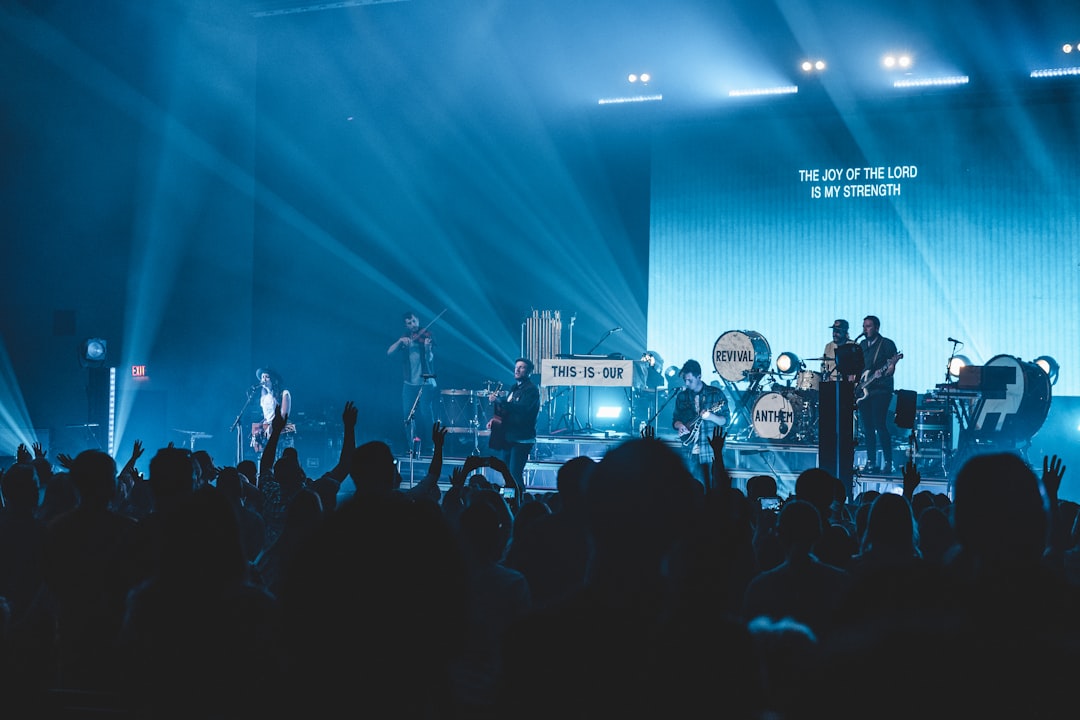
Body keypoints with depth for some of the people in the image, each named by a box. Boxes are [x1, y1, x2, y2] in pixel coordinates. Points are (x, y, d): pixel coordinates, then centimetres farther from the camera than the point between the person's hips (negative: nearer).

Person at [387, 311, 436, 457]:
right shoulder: (404, 337, 11)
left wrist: (427, 348, -32)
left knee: (426, 413, -9)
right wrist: (400, 341, -15)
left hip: (426, 382, -4)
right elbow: (389, 352, 0)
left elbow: (430, 359, -12)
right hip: (409, 383, 4)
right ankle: (412, 447, 10)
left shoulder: (427, 336, -1)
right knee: (408, 415, 0)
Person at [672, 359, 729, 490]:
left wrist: (710, 417, -20)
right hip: (691, 452, 2)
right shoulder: (682, 396, 9)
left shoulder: (715, 393, 0)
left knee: (713, 488, -4)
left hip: (712, 451, -2)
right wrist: (679, 425, -8)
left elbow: (725, 421, -1)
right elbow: (675, 419, 14)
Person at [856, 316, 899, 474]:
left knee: (880, 425, -14)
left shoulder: (887, 344, -2)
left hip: (881, 389, -6)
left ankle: (888, 463, -9)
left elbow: (891, 367, -8)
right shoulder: (861, 345, 17)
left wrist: (890, 368, -29)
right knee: (867, 427, 5)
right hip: (863, 391, 6)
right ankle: (871, 462, 9)